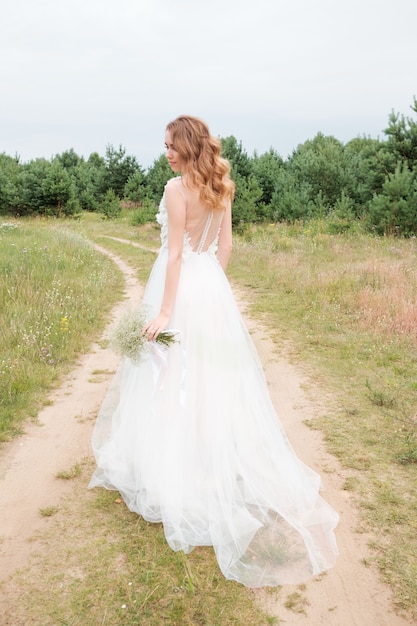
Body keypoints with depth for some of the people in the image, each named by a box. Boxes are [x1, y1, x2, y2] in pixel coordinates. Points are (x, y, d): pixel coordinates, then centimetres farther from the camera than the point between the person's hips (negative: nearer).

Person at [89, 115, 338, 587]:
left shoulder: (177, 188, -14)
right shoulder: (221, 188, 7)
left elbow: (175, 252, -18)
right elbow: (225, 246, 11)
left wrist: (165, 311, -16)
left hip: (182, 285, -7)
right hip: (213, 285, 7)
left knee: (175, 380, 4)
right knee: (213, 377, 16)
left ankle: (173, 471, 17)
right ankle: (220, 462, 29)